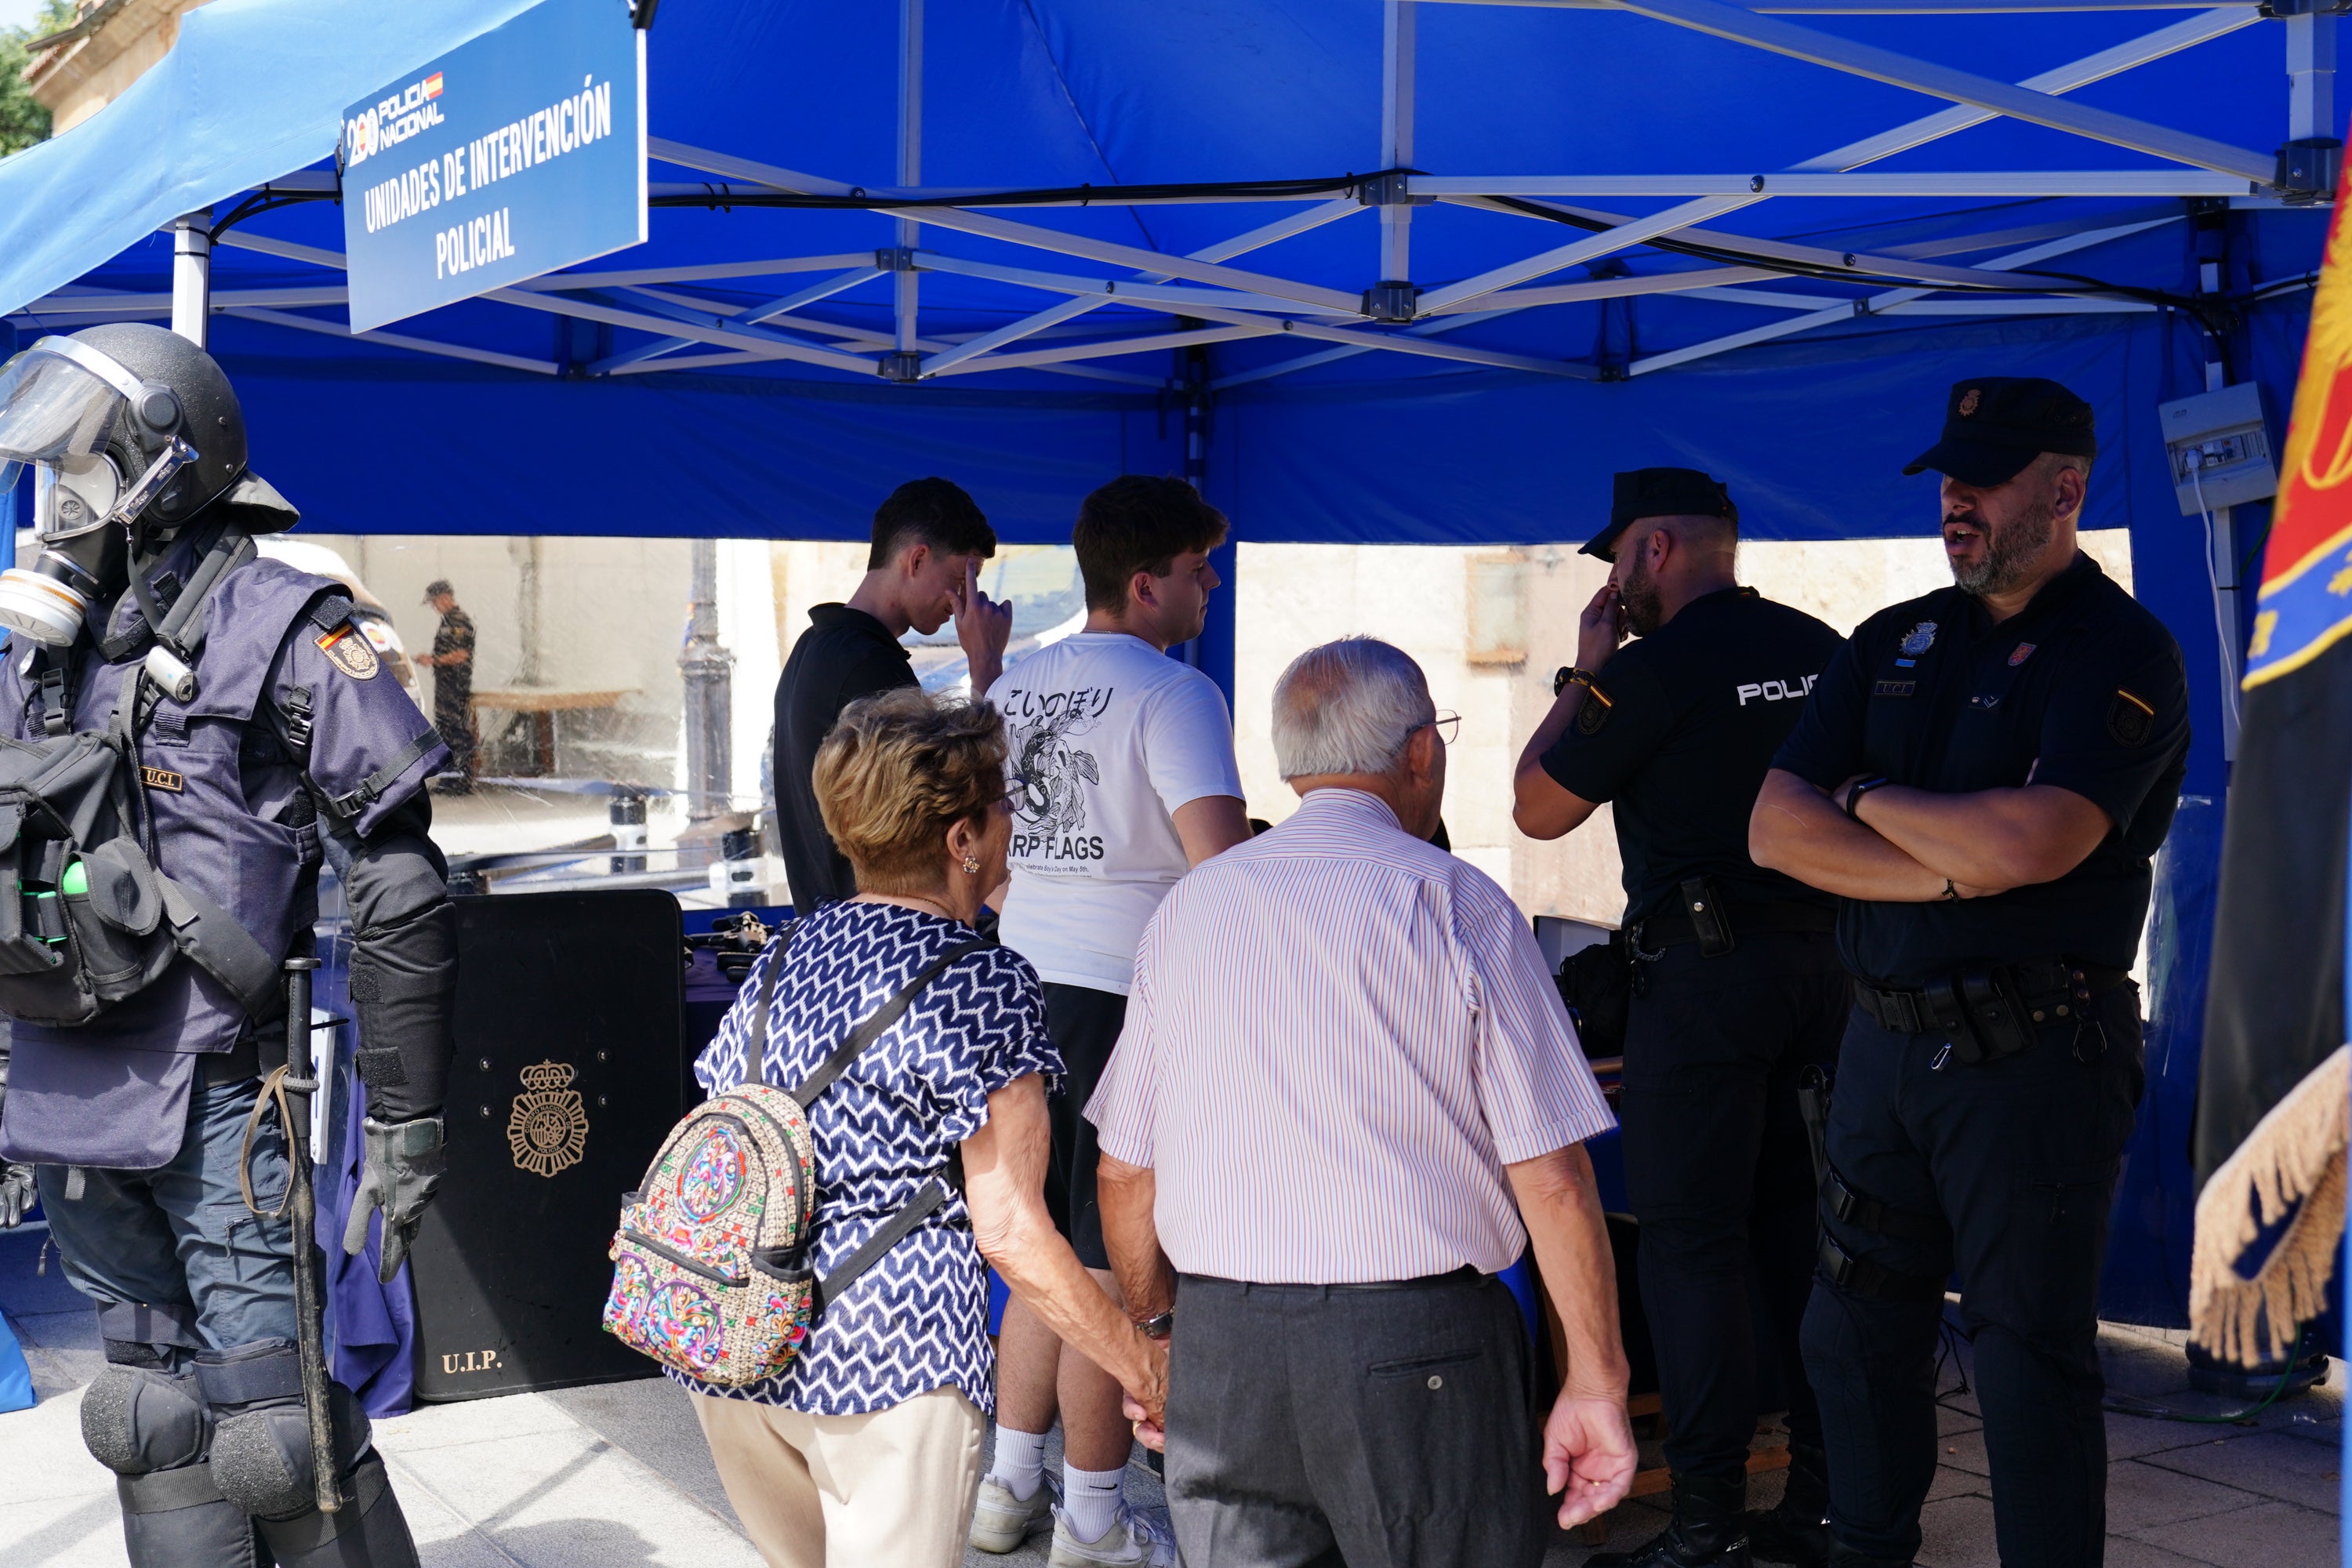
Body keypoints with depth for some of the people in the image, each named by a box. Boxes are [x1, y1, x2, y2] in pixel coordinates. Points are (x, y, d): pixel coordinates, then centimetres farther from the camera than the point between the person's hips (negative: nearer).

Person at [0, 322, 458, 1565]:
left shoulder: (283, 633, -8)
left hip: (216, 1103, -7)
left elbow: (401, 894, -11)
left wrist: (404, 1119, -11)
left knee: (272, 1415, -5)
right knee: (152, 1407, 14)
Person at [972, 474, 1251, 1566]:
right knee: (1110, 1272, 3)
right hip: (1123, 998, -8)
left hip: (1023, 984, 8)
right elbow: (1222, 865, -22)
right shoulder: (1172, 694, -13)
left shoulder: (1016, 686, 11)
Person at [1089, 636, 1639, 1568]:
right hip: (1418, 1350, -4)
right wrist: (1595, 1383, 0)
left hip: (1218, 1352, 4)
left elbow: (1124, 1172, 11)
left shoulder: (1187, 909, 7)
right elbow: (1551, 1178, -8)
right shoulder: (1456, 905, -5)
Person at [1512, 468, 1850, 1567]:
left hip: (1703, 972, -7)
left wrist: (1585, 671, 5)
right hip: (1823, 965, 7)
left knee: (1689, 1245, -2)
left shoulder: (1654, 668, -11)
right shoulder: (1825, 654, 9)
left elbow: (1539, 809, -2)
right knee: (1801, 1235, 12)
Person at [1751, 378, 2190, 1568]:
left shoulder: (2120, 653, -7)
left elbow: (2026, 842, -23)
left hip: (2034, 1055, -6)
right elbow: (1776, 828, 2)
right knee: (1854, 1332, 14)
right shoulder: (1893, 643, 12)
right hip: (1885, 1036, 6)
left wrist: (1865, 796, -7)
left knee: (2030, 1357, 2)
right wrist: (1954, 872, -12)